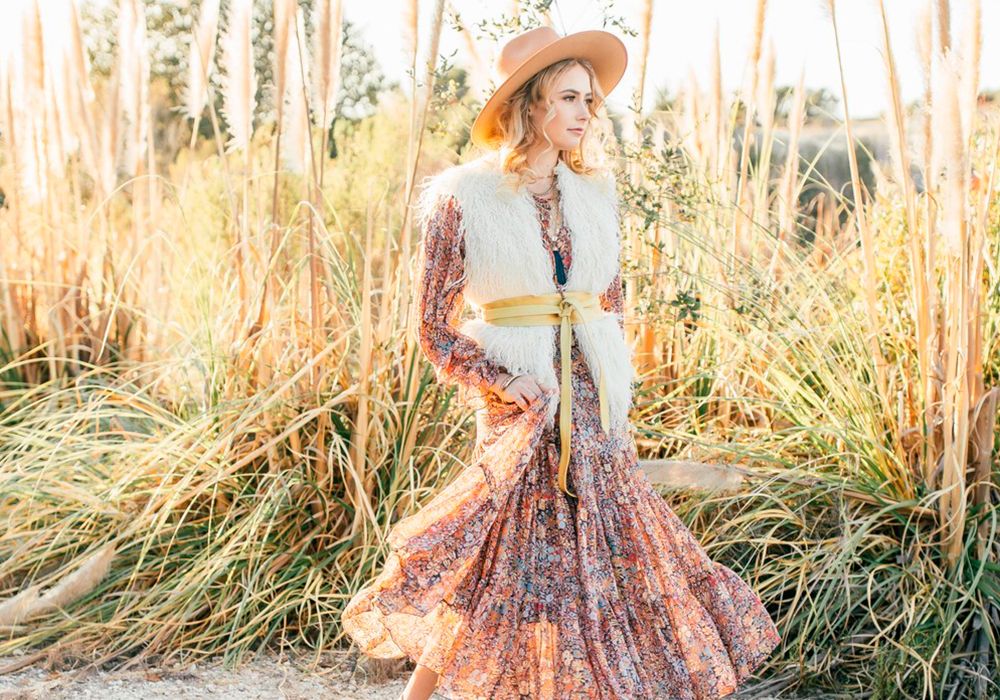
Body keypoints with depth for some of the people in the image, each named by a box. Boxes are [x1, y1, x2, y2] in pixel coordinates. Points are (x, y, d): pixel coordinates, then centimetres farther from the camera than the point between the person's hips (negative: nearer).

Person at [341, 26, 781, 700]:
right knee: (510, 576, -1)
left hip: (596, 410, 5)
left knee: (618, 562, 6)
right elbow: (436, 329, -3)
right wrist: (503, 384, -15)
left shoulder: (595, 191, 8)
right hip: (522, 413, -5)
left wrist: (606, 384, 8)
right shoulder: (464, 197, -6)